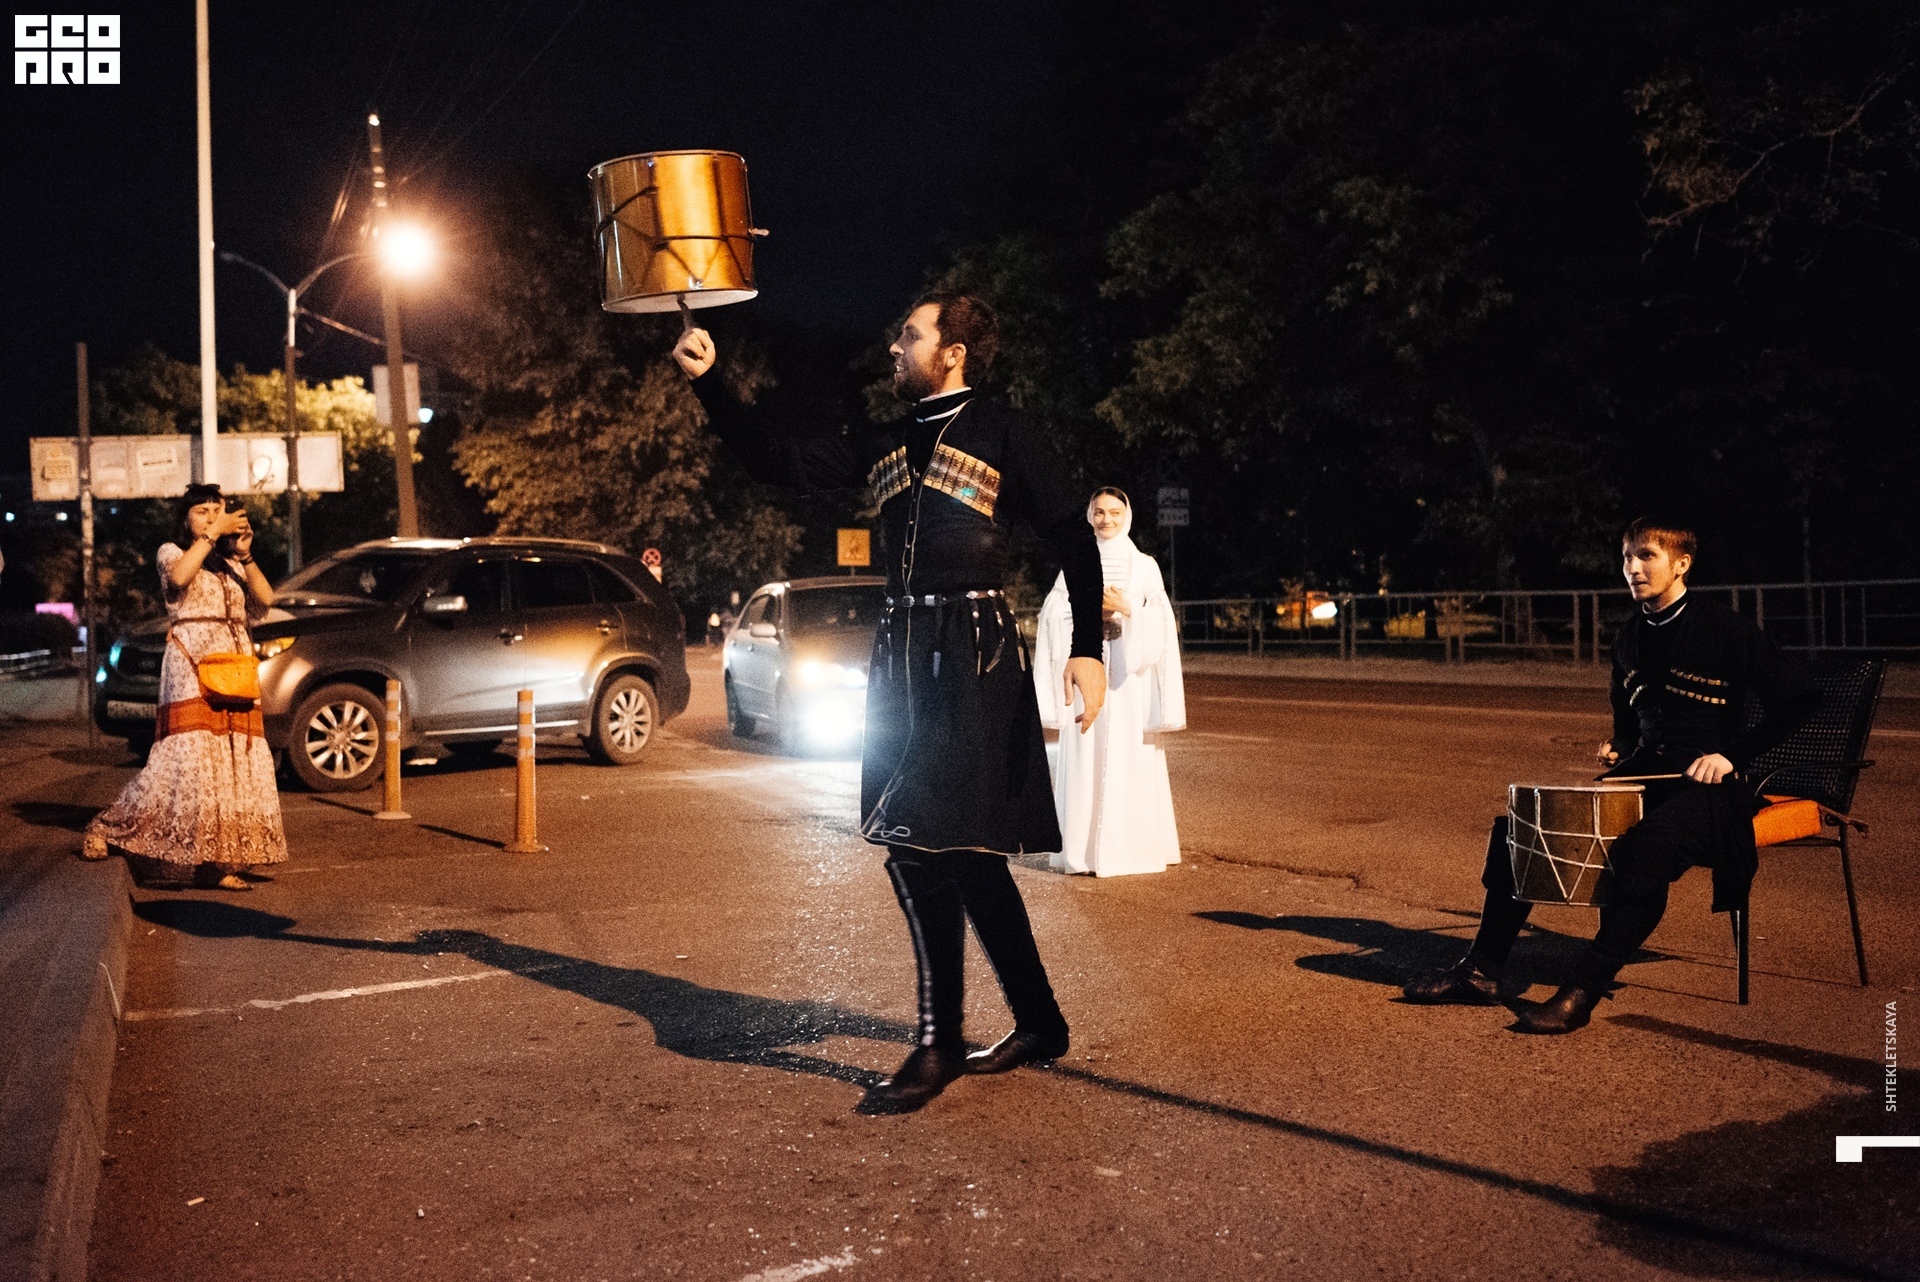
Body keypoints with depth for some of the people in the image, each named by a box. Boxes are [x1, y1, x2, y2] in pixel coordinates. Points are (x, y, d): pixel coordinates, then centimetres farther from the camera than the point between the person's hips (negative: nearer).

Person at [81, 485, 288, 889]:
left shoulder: (230, 564, 22)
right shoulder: (171, 551, 8)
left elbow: (265, 599, 7)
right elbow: (179, 576, -16)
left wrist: (244, 555, 1)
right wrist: (212, 535, -14)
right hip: (192, 663, -5)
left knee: (237, 761, -3)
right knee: (191, 756, -14)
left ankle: (218, 859, -2)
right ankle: (106, 828, 1)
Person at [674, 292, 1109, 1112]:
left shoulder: (1003, 433, -2)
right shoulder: (885, 446, 17)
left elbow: (1074, 538, -4)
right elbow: (781, 462, 16)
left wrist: (1087, 648, -12)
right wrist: (707, 384, 8)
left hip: (973, 653, -7)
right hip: (903, 653, 7)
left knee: (921, 845, -12)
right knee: (964, 850, 10)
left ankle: (941, 1044, 1)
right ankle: (1039, 1023, 23)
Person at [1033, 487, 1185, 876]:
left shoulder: (1145, 565, 9)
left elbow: (1161, 622, 2)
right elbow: (1055, 617, 4)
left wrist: (1126, 610, -12)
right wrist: (1092, 610, -10)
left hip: (1130, 673, -1)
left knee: (1130, 754, -4)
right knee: (1085, 757, -2)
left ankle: (1130, 846, 3)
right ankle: (1085, 848, 3)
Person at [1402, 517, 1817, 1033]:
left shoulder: (1725, 631, -7)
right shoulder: (1630, 638, 13)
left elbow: (1799, 700, -8)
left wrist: (1730, 755, -16)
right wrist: (1618, 747, 7)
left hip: (1705, 785, -7)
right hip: (1644, 775, 7)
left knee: (1645, 846, -38)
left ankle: (1580, 996, -34)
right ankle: (1483, 969, -4)